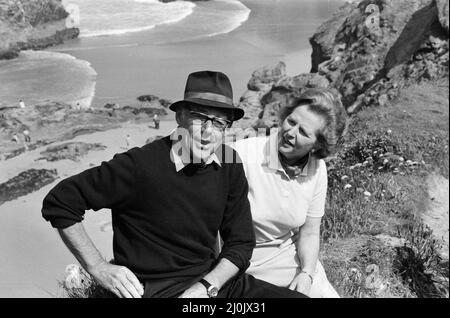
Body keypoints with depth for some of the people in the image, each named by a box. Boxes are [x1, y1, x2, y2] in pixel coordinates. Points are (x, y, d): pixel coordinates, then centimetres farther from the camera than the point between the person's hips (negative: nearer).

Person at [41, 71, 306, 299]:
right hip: (154, 288, -5)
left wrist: (207, 286, -11)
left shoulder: (229, 165, -2)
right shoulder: (140, 166, -17)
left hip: (214, 279, 6)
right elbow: (59, 203, -8)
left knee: (298, 296, -4)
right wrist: (99, 268, -9)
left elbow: (241, 243, 4)